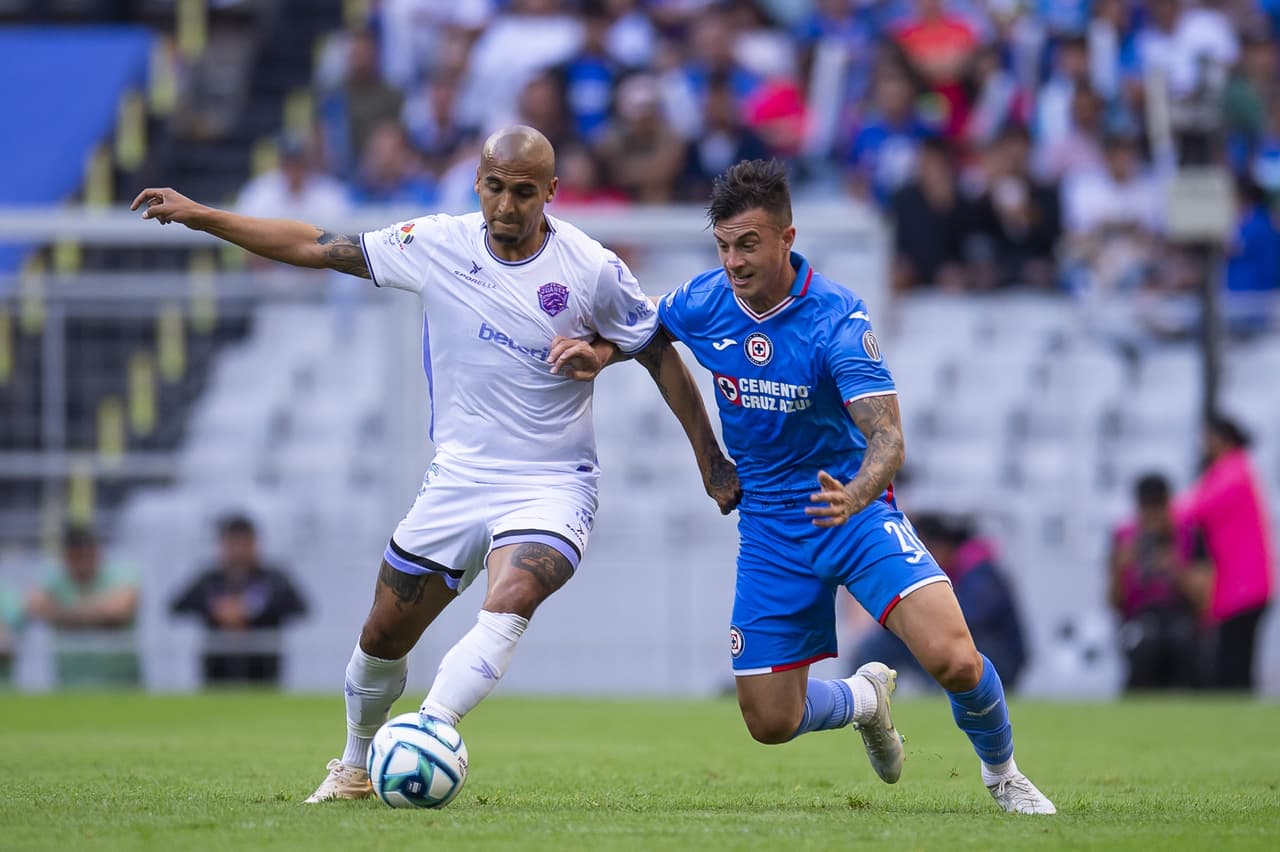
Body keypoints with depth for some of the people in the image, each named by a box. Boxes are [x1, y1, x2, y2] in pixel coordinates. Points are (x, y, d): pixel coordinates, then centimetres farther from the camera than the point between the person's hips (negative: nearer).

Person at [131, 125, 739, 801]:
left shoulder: (591, 270, -11)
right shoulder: (438, 245, -4)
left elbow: (661, 357, 2)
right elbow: (318, 248, 3)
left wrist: (713, 465, 5)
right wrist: (201, 217, 1)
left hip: (552, 487, -4)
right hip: (456, 480, 4)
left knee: (508, 604, -32)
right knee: (382, 637, 10)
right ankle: (355, 764, 34)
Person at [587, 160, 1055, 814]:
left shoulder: (837, 319, -21)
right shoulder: (701, 304, -7)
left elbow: (887, 439, -29)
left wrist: (855, 496, -50)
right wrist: (593, 350, -7)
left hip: (855, 512, -4)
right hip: (769, 529, 4)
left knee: (952, 659, -24)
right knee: (770, 722, 2)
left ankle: (1002, 773, 8)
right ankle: (865, 698, 37)